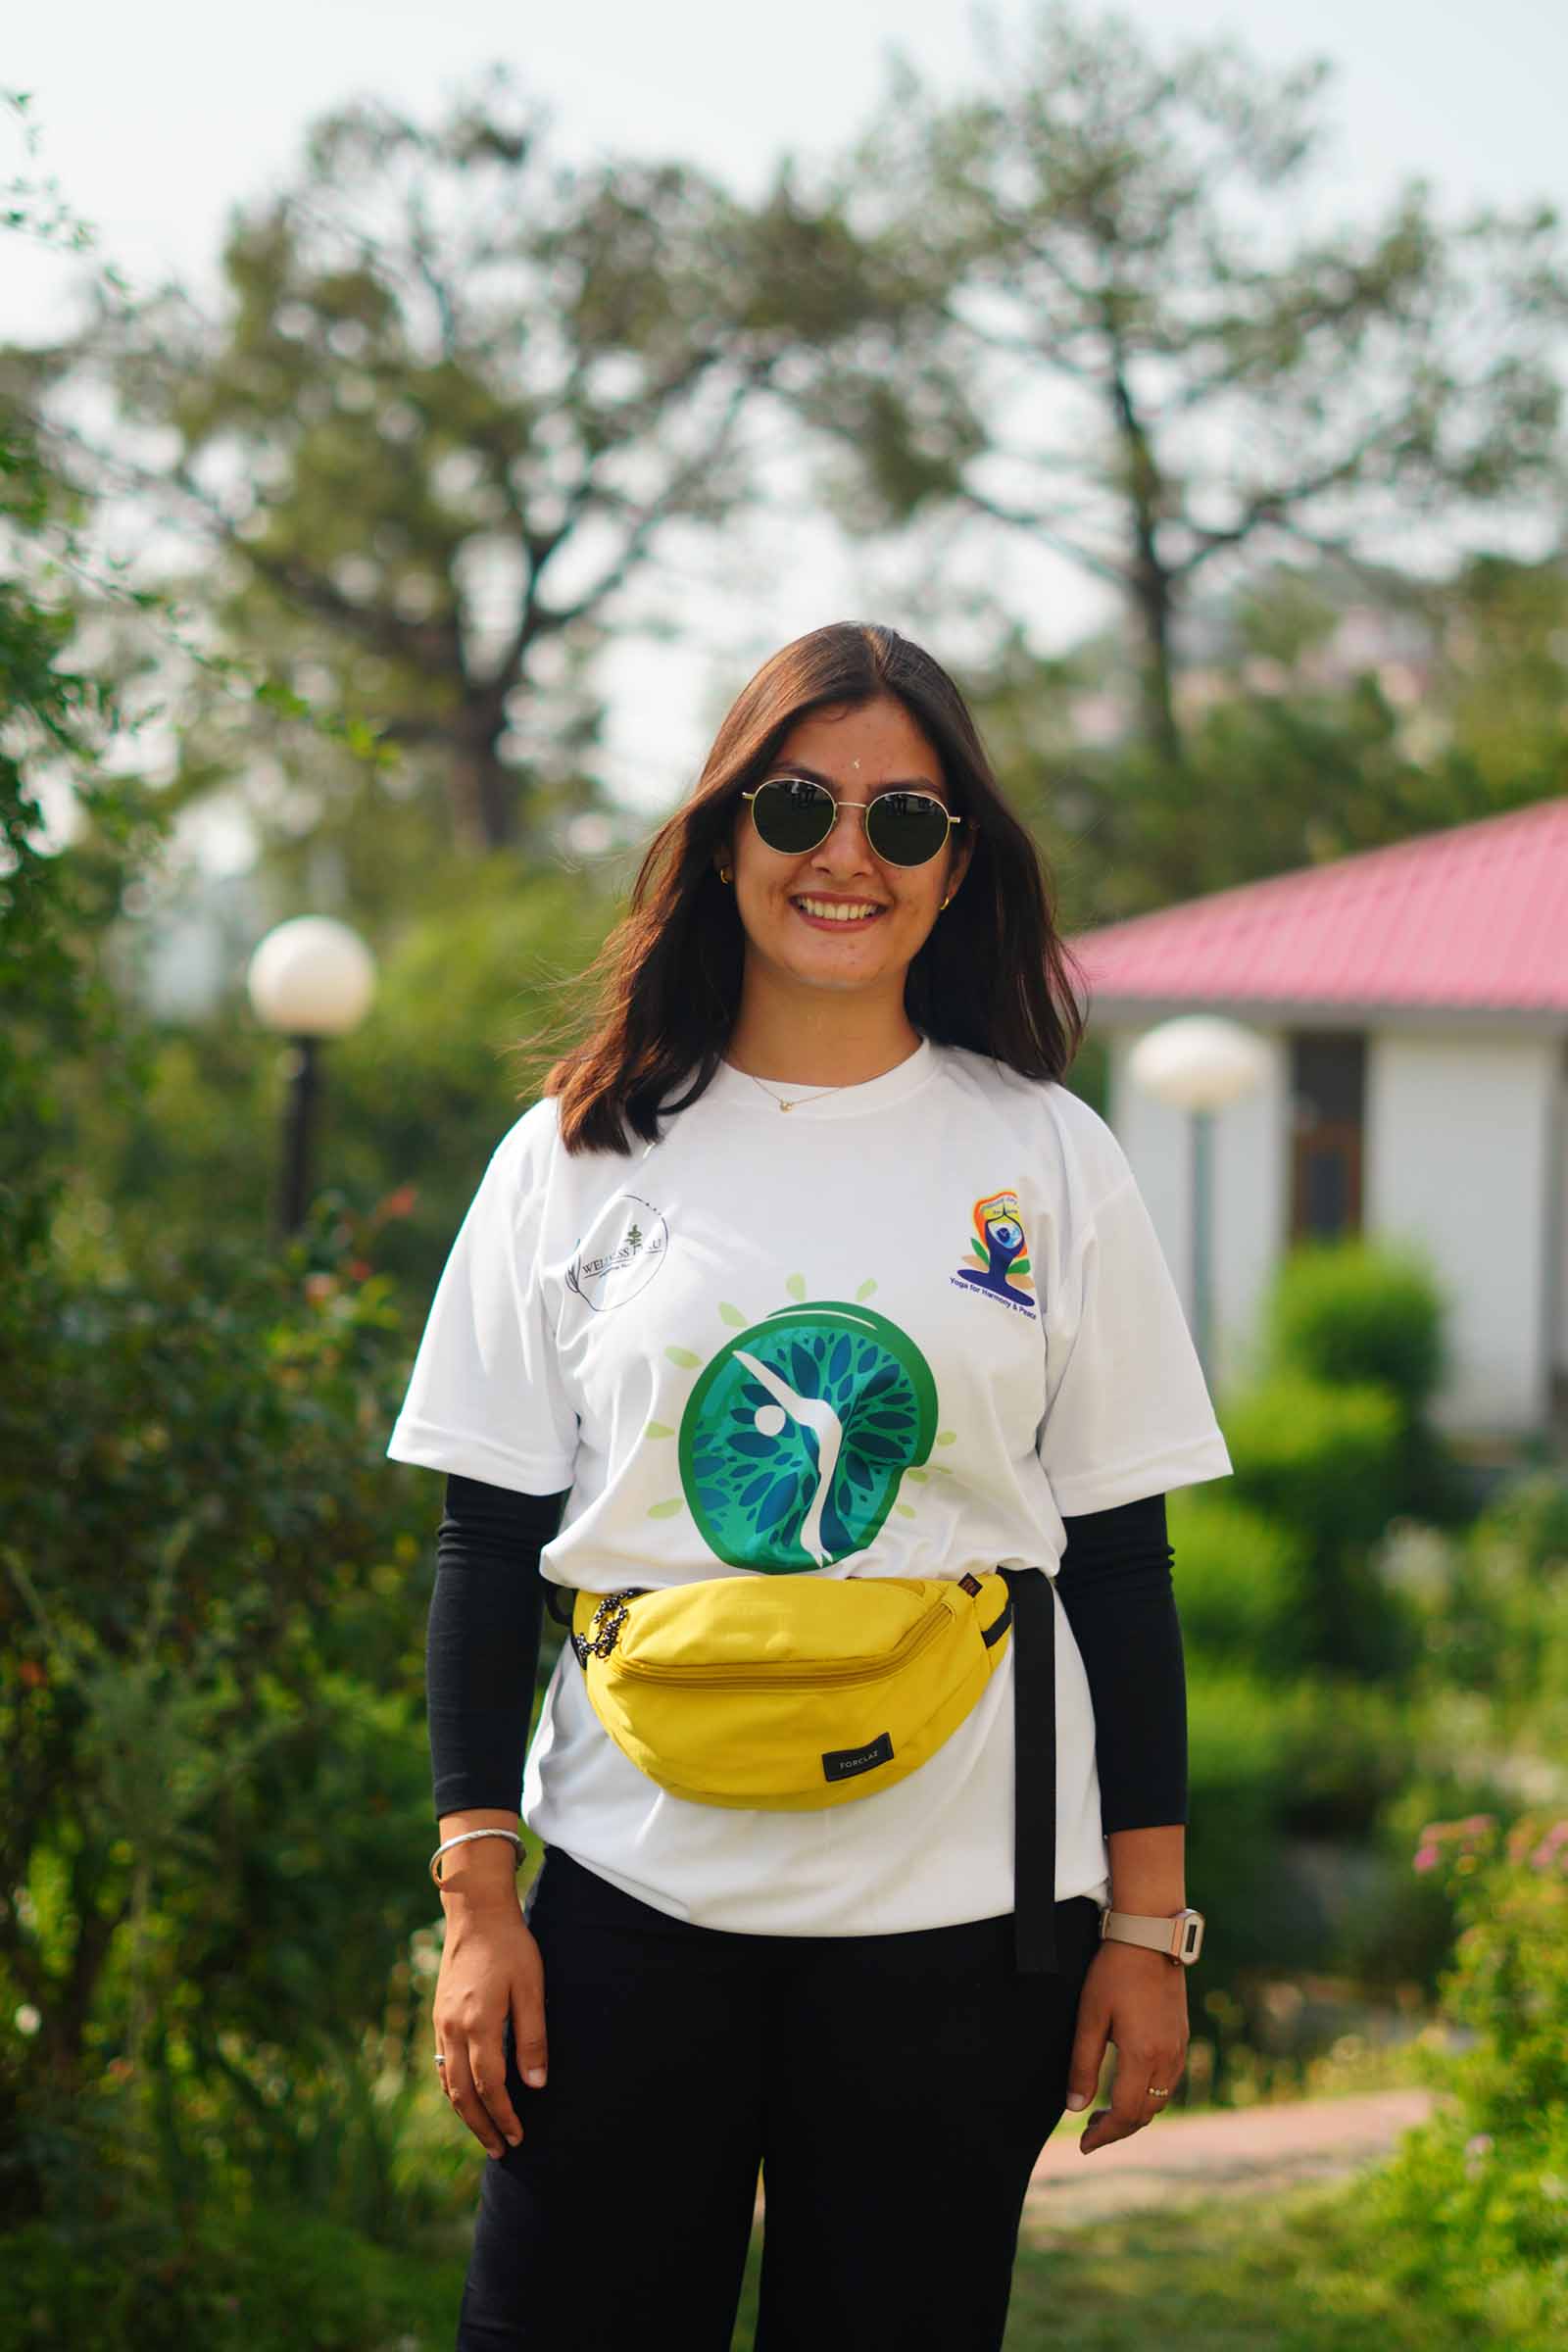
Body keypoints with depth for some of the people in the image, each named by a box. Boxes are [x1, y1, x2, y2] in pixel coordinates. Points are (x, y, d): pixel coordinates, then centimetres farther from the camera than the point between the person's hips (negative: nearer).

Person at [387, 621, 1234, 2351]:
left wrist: (1150, 1923, 2)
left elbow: (1120, 1561, 5)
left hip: (959, 1915, 0)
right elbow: (486, 1546, 5)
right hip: (634, 1893, 0)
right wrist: (475, 1895, -1)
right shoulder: (579, 1157, 4)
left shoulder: (1050, 1161, 4)